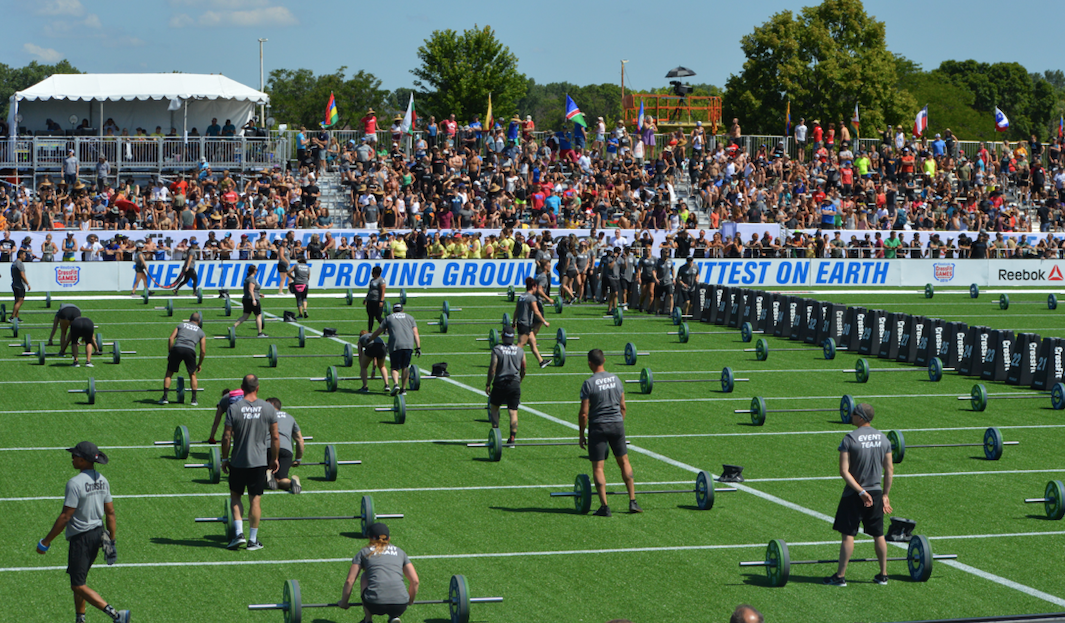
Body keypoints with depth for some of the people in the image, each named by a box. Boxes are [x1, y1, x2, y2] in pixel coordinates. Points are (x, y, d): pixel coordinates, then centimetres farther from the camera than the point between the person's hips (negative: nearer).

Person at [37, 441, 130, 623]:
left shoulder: (75, 483, -19)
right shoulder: (102, 481, 5)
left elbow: (65, 517, -19)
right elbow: (110, 513, 9)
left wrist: (46, 541, -10)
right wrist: (112, 541, 15)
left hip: (81, 536, -8)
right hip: (98, 533, 8)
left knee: (78, 585, -5)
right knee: (79, 580, 22)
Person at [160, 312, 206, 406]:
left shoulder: (181, 325, 27)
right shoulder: (201, 332, 25)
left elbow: (171, 338, 11)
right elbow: (203, 351, 20)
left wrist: (169, 353, 14)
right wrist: (199, 364, 31)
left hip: (177, 349, 0)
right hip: (190, 350, 0)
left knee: (169, 373, 15)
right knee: (192, 374, 19)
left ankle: (165, 397, 8)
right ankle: (194, 400, 14)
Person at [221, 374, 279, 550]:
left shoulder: (234, 408, -10)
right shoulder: (268, 408, -5)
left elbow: (226, 437, -8)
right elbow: (275, 437, -1)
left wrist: (224, 459, 4)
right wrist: (274, 459, 12)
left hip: (238, 462, -1)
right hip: (259, 461, 1)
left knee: (235, 497, 14)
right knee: (255, 500, 7)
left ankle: (239, 533, 1)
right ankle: (253, 540, 10)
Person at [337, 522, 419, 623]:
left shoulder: (364, 552, 18)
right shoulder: (399, 552, 23)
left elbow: (349, 581, 13)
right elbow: (415, 581, 18)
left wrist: (343, 602, 29)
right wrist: (410, 601, 35)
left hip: (375, 605, -2)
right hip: (400, 606, 2)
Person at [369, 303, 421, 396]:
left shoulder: (389, 318, 18)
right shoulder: (410, 317, 22)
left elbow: (377, 332, 21)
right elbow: (415, 333, 11)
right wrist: (418, 347, 8)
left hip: (395, 346, -1)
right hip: (408, 345, 1)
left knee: (395, 368, 4)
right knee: (405, 367, 14)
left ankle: (396, 384, -21)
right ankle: (403, 389, 15)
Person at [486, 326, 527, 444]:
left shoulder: (497, 350, -7)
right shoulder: (520, 351, 5)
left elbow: (492, 369, -9)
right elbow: (523, 371, 12)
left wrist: (488, 384, 0)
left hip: (500, 383, -2)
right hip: (515, 384, 2)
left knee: (495, 408, 16)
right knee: (513, 411, 3)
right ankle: (512, 437, -2)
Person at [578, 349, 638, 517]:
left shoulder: (589, 384, -12)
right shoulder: (616, 380, 4)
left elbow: (584, 413, -11)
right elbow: (622, 407, 10)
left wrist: (582, 435, -2)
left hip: (598, 427, -4)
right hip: (617, 424, 4)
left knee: (598, 467, 1)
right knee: (624, 462, 17)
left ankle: (604, 506, -6)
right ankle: (633, 502, 17)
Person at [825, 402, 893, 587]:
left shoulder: (850, 439, -13)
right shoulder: (883, 438, 3)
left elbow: (844, 471, -18)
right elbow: (889, 469, 5)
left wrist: (860, 491, -16)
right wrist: (885, 495, 10)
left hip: (854, 494, -5)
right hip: (876, 492, 5)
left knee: (848, 535, 0)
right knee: (878, 535, 13)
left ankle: (840, 576, 2)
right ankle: (883, 575, 18)